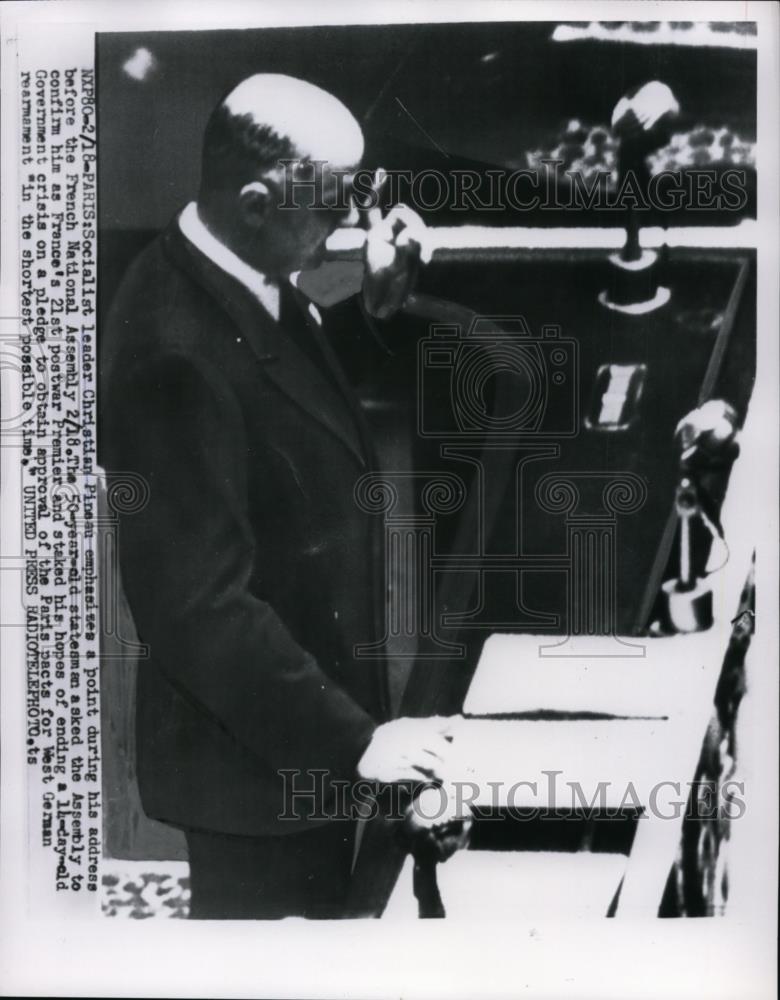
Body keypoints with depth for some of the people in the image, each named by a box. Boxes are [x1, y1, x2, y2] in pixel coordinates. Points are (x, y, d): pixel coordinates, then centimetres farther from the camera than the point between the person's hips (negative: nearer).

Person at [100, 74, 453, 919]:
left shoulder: (252, 286, -2)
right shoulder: (174, 354, -29)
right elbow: (201, 604, -28)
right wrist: (353, 739, -22)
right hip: (254, 753, -8)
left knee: (323, 907, 27)